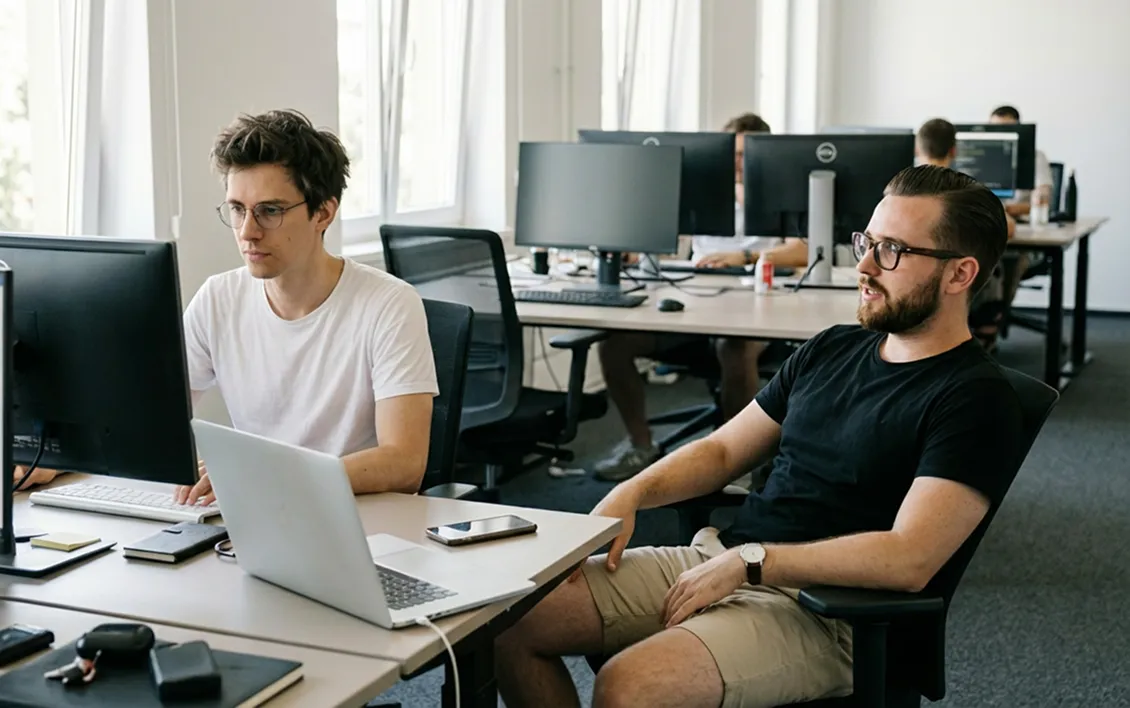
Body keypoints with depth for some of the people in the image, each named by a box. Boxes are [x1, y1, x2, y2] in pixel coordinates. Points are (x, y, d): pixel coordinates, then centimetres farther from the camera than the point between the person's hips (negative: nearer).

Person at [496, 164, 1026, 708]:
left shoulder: (976, 398, -9)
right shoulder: (833, 349, 15)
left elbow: (909, 559, -20)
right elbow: (723, 449, 20)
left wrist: (749, 560, -19)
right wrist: (633, 492, 1)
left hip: (821, 611, -7)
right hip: (715, 559, 8)